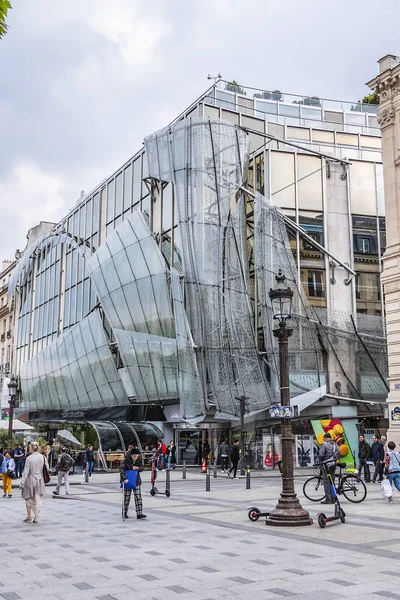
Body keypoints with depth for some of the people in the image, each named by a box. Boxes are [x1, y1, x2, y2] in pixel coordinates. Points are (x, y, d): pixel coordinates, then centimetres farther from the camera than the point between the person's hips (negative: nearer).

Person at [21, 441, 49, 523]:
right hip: (39, 480, 3)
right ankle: (36, 517, 10)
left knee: (28, 498, 16)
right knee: (37, 499, 11)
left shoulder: (28, 458, -14)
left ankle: (29, 516, 23)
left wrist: (22, 482, -7)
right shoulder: (43, 457, -4)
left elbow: (26, 471, -13)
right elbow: (47, 468, 3)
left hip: (30, 480, -3)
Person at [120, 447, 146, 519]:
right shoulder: (126, 459, -20)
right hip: (127, 480, -3)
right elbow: (121, 469, -27)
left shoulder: (139, 459, -9)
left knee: (138, 497, -4)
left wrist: (138, 468, -20)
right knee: (126, 497, 4)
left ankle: (139, 514, -4)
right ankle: (124, 513, 21)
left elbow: (142, 467, 4)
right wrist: (124, 478, -39)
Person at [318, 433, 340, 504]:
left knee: (326, 481, -3)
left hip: (326, 464, -6)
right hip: (333, 464, 6)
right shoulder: (335, 444, 10)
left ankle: (328, 499, -5)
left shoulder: (325, 444, -11)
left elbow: (321, 454, -14)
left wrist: (321, 461, 4)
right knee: (332, 481, 12)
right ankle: (332, 498, 15)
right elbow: (338, 453, 9)